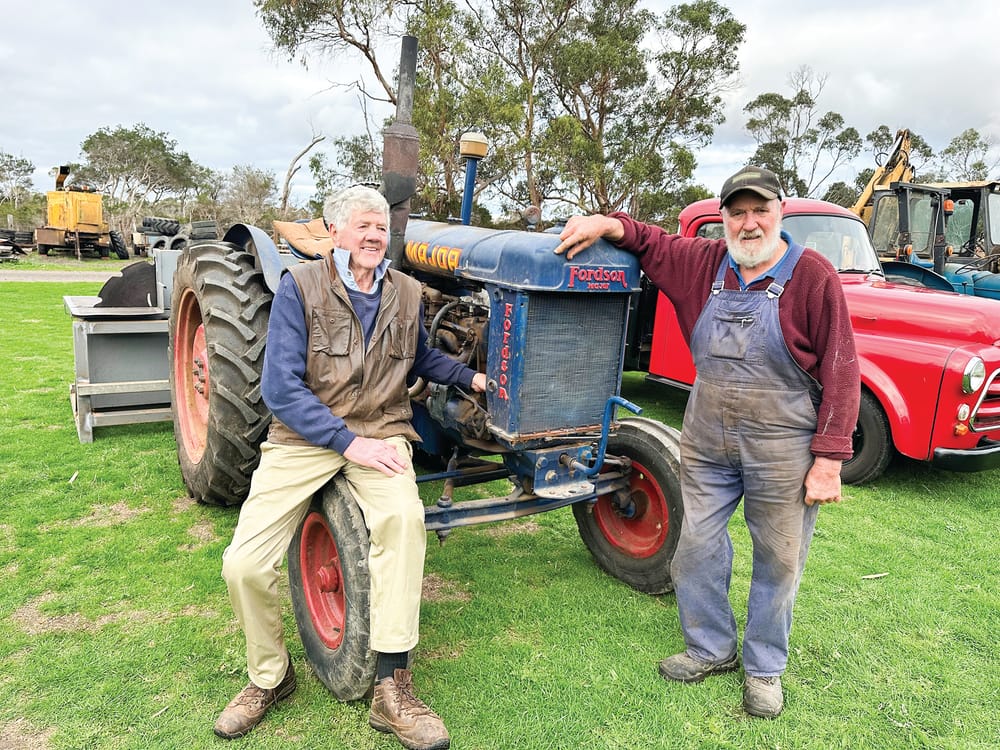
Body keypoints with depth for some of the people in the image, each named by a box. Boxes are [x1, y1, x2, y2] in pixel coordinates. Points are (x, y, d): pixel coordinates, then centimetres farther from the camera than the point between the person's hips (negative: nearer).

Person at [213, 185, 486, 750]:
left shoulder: (406, 293, 9)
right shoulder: (300, 286, -3)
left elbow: (421, 357, 29)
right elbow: (280, 386, -10)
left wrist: (470, 377, 12)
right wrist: (348, 440, -19)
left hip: (380, 432, 2)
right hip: (303, 436, -1)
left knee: (404, 516, -32)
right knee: (244, 564, -15)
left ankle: (392, 689, -21)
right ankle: (269, 677, 15)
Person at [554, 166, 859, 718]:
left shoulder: (812, 275, -11)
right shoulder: (704, 263, 2)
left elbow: (840, 371, -12)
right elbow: (650, 242, 15)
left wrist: (829, 459, -15)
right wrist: (608, 224, -8)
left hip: (782, 449, -4)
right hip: (707, 441, 4)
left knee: (778, 560, 11)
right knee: (696, 548, 13)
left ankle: (764, 668, 34)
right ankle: (711, 649, 36)